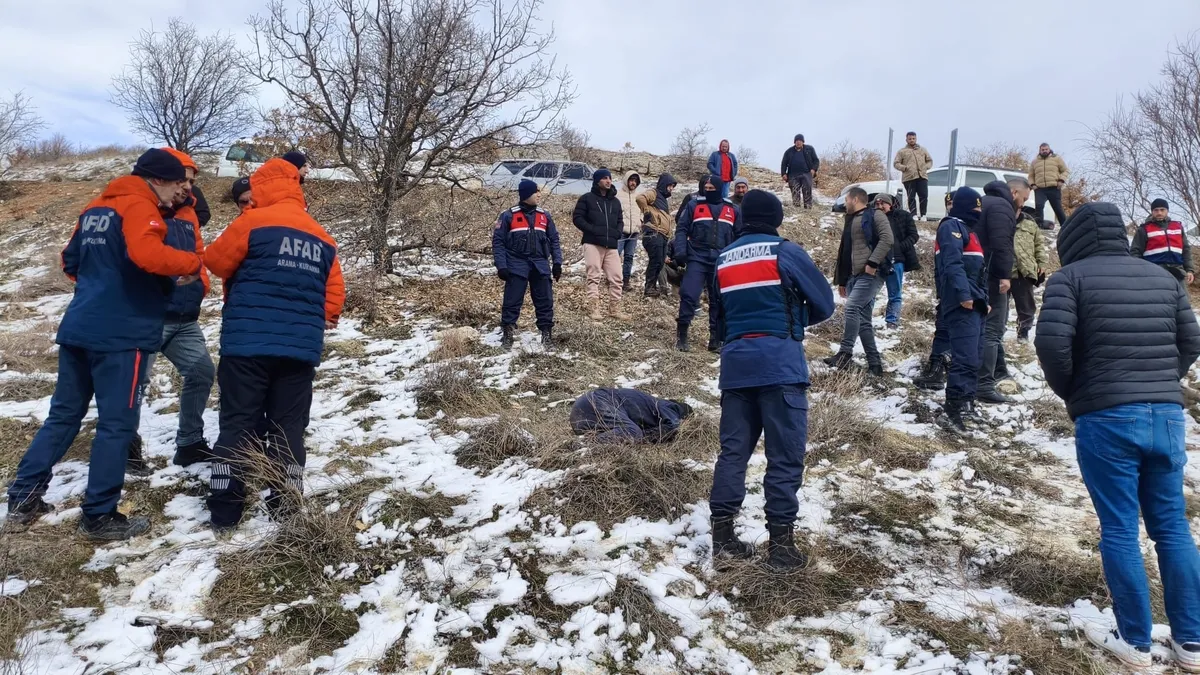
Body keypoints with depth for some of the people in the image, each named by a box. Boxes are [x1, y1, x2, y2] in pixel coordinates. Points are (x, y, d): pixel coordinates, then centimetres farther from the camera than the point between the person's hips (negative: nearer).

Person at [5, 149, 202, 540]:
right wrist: (192, 263, -15)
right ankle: (99, 516, 4)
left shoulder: (94, 209, 17)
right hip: (121, 334, -9)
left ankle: (23, 498, 23)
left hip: (78, 329, 9)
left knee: (63, 414, 17)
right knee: (117, 423, -2)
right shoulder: (139, 208, -10)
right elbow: (148, 255, -29)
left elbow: (70, 262, 24)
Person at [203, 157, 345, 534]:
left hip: (248, 343, -3)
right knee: (289, 428, 10)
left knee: (237, 426, 5)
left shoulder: (252, 223, -3)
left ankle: (223, 516, 10)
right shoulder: (322, 237, 12)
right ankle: (284, 512, 13)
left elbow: (217, 262, 6)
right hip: (301, 348, 4)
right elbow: (334, 292, 11)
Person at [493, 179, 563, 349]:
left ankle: (547, 334, 13)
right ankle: (507, 334, 9)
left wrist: (557, 263, 4)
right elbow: (498, 241, -2)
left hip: (540, 265, 3)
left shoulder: (545, 216, 9)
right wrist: (501, 266, -10)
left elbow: (554, 240, 13)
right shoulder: (508, 216, -3)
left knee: (545, 301, 3)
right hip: (516, 265, -3)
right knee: (512, 302, -1)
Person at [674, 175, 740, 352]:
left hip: (721, 262, 2)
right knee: (689, 295, -12)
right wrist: (680, 251, -10)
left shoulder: (733, 210, 11)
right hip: (696, 258, -2)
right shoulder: (694, 206, 6)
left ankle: (715, 339, 14)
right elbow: (682, 229, 4)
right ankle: (681, 335, 1)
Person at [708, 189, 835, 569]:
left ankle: (722, 534, 13)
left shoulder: (723, 260, 14)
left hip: (735, 364, 5)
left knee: (733, 448, 11)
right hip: (779, 362, -5)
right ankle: (780, 542, 3)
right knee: (785, 453, 1)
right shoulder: (785, 252, -2)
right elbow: (824, 304, 3)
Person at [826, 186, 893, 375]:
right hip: (853, 275, 9)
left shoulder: (874, 215, 0)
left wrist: (873, 262, -21)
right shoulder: (850, 221, 25)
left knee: (852, 307, -21)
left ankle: (845, 352, -14)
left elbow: (887, 239, -14)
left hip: (871, 273, -9)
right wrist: (841, 281, 24)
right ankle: (874, 362, 7)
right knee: (862, 318, 4)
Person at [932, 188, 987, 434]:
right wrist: (964, 294, -27)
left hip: (974, 304, 11)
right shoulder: (951, 226, -5)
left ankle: (965, 404, 16)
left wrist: (984, 299, 22)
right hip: (962, 304, -11)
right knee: (966, 358, -17)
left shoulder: (968, 229, 27)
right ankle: (951, 411, -20)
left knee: (973, 357, 10)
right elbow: (953, 263, -19)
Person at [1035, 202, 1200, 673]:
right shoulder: (1162, 276, 13)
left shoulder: (1070, 277, -3)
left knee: (1119, 531, 4)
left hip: (1107, 420, -5)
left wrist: (1071, 392, 1)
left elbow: (1052, 342, -15)